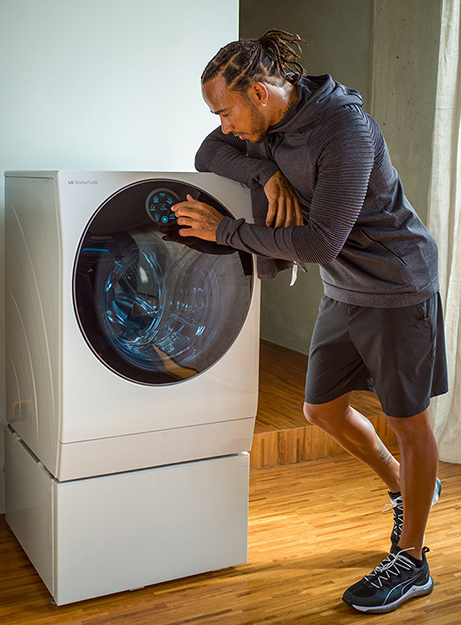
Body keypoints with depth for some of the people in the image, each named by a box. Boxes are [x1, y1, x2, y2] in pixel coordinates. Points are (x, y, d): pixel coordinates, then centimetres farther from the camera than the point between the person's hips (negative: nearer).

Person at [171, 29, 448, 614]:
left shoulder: (345, 128, -26)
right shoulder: (269, 123, -2)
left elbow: (321, 240, -30)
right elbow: (208, 155, 5)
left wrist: (226, 230, -23)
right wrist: (266, 171, -14)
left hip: (396, 287, -8)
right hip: (342, 292, 8)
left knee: (407, 420, 4)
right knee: (322, 410, 14)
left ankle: (410, 561, 20)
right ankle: (404, 487, 39)